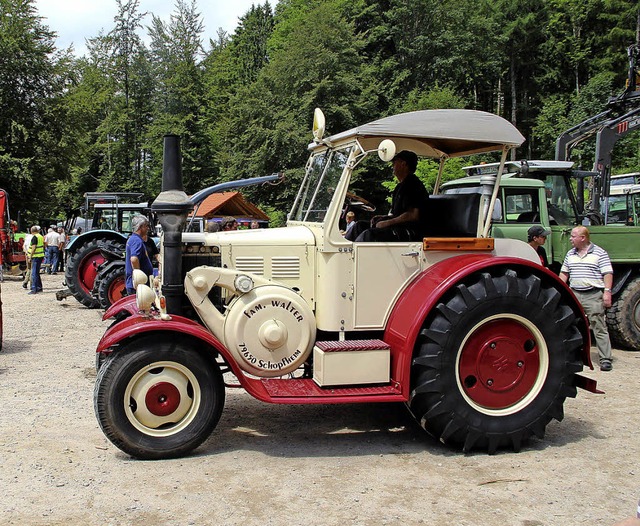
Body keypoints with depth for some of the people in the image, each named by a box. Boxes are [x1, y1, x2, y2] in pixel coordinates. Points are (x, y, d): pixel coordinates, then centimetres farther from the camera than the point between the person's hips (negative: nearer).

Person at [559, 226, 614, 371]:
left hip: (593, 295, -5)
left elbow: (608, 273, -5)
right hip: (574, 294, 6)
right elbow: (564, 273, 20)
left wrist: (607, 292, -15)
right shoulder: (570, 254, 15)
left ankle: (605, 359, -5)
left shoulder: (599, 253, -1)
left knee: (599, 327, -6)